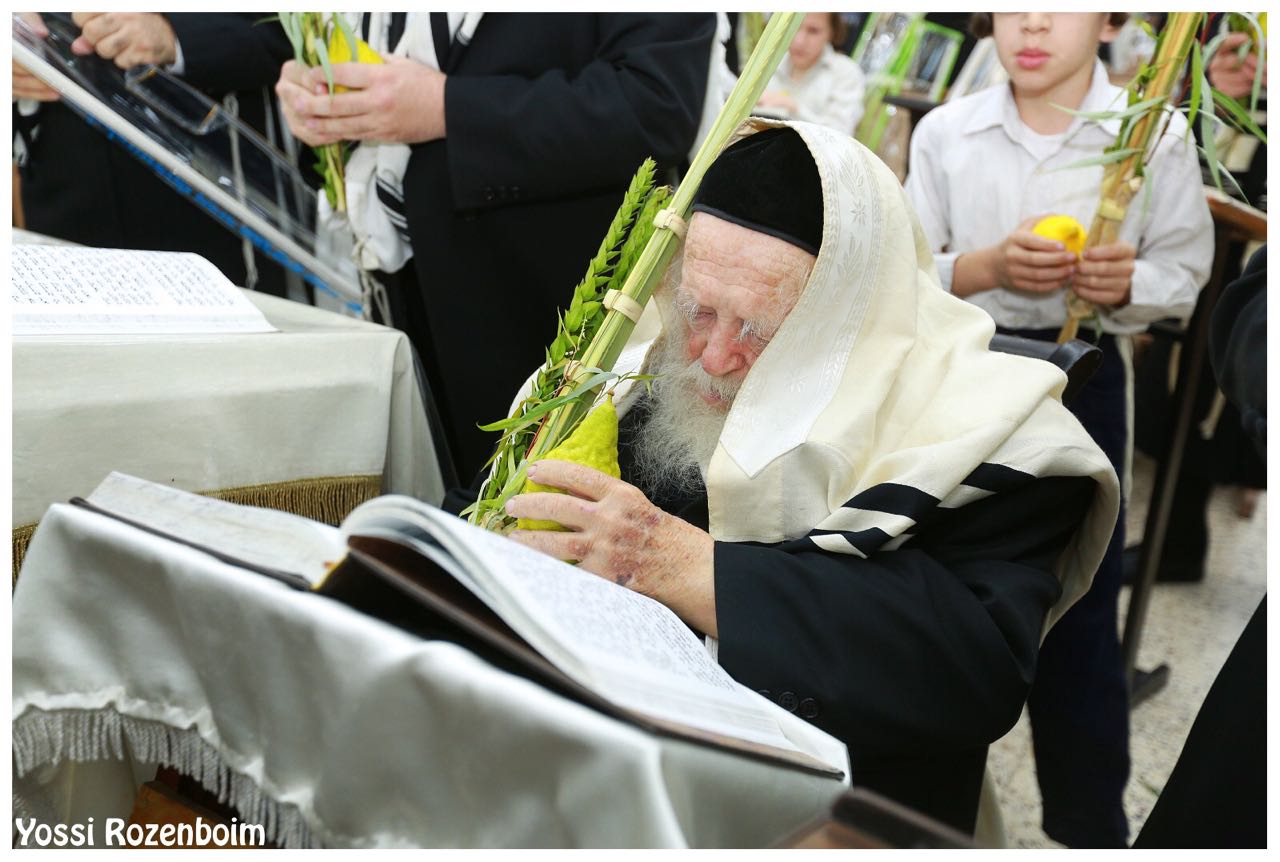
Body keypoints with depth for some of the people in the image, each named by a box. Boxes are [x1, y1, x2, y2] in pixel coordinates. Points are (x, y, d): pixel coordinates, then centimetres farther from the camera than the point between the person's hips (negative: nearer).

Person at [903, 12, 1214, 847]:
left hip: (1083, 380, -2)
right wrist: (987, 266, -20)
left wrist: (1129, 283, -21)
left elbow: (1186, 264, 1)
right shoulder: (944, 131, -2)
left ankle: (1091, 822, 21)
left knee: (1078, 608, 3)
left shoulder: (1156, 135, -5)